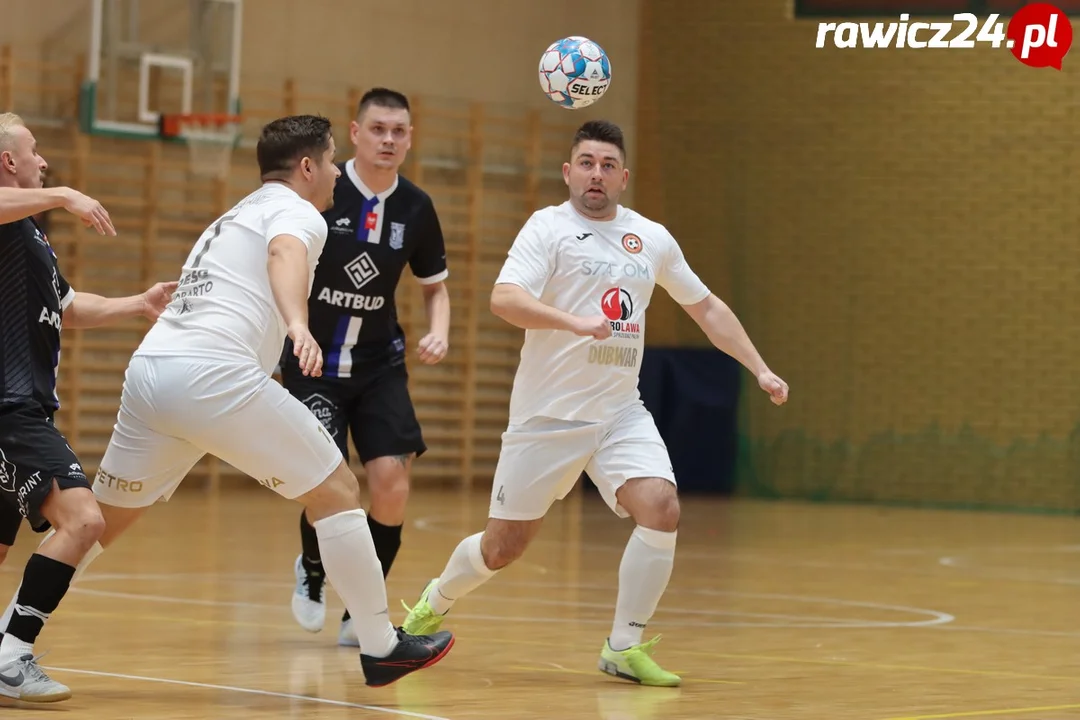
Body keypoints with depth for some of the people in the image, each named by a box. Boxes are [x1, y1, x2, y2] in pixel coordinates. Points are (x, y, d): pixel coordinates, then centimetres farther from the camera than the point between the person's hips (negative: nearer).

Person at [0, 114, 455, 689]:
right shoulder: (298, 211, 5)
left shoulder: (235, 216, 33)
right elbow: (285, 254, -19)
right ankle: (381, 647, 6)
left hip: (149, 369, 8)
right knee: (337, 491, 3)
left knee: (97, 523, 16)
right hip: (214, 372, -8)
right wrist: (298, 325, -36)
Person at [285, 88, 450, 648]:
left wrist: (439, 332, -5)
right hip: (312, 362, -3)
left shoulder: (416, 208, -1)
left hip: (379, 365, 3)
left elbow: (435, 285, 14)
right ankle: (311, 573, 21)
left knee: (391, 486, -11)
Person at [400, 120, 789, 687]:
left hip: (621, 412, 4)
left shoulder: (652, 238, 10)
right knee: (502, 547, 2)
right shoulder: (549, 226, -6)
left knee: (661, 509, -20)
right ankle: (435, 603, 33)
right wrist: (574, 322, -36)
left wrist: (760, 369, 15)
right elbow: (503, 299, -21)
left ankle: (624, 648, -7)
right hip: (548, 415, -4)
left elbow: (706, 306, 21)